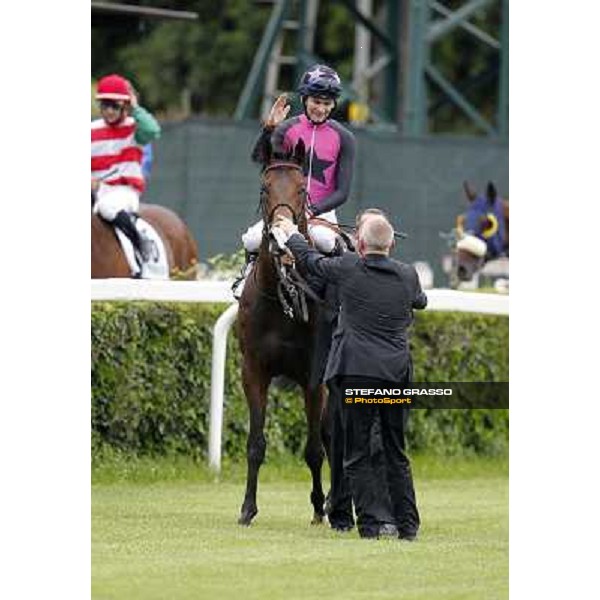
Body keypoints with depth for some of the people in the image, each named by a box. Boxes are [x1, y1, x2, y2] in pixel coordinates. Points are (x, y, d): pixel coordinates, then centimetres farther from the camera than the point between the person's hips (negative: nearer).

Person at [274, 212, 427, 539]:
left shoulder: (348, 268, -5)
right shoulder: (408, 276, 4)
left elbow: (311, 260, 14)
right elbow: (421, 301, 27)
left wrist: (291, 233, 34)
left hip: (355, 372, -3)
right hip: (397, 376, 3)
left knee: (357, 454, 2)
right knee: (396, 454, 12)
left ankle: (368, 526, -3)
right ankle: (408, 525, 11)